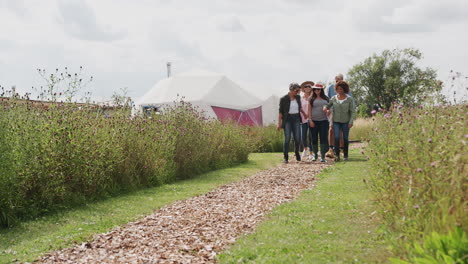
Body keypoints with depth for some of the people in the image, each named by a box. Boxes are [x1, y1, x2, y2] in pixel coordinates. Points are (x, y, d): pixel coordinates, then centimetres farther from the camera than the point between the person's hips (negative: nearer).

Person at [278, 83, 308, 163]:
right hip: (287, 119, -4)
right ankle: (285, 157, -1)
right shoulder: (284, 99, -6)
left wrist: (305, 114, 21)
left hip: (296, 119, 4)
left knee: (297, 138, 0)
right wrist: (279, 123, -8)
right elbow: (280, 111, -5)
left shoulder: (298, 97, 7)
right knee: (287, 138, -9)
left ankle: (297, 152, 26)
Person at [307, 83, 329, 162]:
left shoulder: (326, 99, 9)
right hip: (314, 121, -1)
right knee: (314, 138, 5)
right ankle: (315, 154, 22)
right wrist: (310, 120, -7)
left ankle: (323, 156, -4)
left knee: (323, 138, -5)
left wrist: (327, 110, -7)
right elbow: (309, 110, 2)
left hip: (324, 121, 1)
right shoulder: (311, 99, 5)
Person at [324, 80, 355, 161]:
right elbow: (328, 105, 14)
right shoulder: (334, 98, 2)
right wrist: (325, 107, -11)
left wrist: (351, 122, -12)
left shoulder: (349, 99, -5)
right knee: (336, 137, -13)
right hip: (336, 121, 1)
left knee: (345, 138, 4)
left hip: (345, 121, -1)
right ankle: (337, 155, -14)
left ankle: (346, 155, 18)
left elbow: (352, 111, -4)